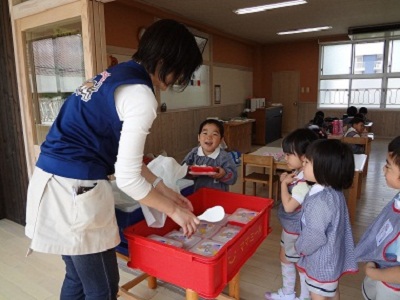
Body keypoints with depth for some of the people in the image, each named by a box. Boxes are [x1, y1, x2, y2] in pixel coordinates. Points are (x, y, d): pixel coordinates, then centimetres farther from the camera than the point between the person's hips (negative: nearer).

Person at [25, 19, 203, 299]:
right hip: (76, 190, -9)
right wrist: (173, 210, -3)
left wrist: (165, 191, 16)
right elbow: (127, 178, -18)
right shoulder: (141, 96, -17)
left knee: (78, 277, 24)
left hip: (52, 181, 9)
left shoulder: (116, 75, 12)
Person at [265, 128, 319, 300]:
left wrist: (284, 184, -23)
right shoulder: (297, 173, -1)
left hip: (298, 231, -10)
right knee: (285, 257, 24)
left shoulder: (304, 181, -32)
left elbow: (289, 206, -30)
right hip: (290, 227, 10)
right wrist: (285, 181, -2)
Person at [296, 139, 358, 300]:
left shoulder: (321, 201, -36)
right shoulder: (334, 191, -6)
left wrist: (300, 247, -11)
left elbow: (314, 235, -29)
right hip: (332, 255, 8)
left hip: (321, 260, -8)